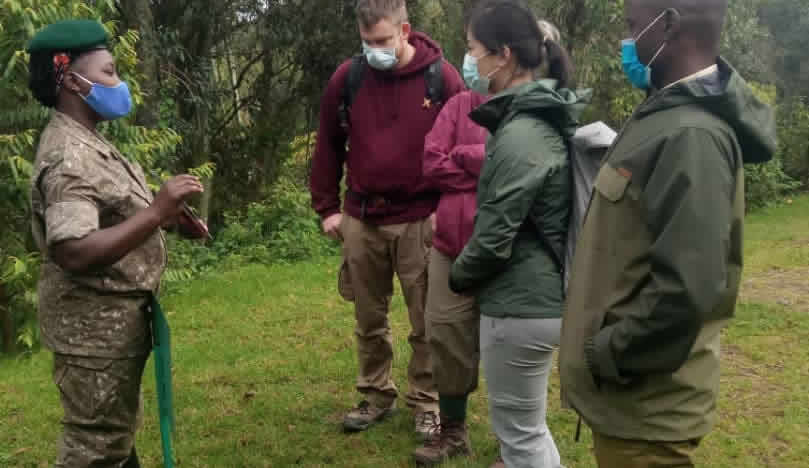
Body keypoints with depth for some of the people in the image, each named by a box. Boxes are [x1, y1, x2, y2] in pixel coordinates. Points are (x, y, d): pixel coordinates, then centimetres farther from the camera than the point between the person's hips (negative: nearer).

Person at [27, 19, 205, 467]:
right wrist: (157, 212, -35)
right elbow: (73, 252, -33)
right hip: (95, 327, -10)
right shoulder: (67, 157, -23)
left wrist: (167, 215, 9)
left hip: (115, 320, 10)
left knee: (116, 430, 24)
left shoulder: (86, 143, 11)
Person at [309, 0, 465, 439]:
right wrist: (327, 206, 6)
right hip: (361, 220, 3)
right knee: (369, 319, 15)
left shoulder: (442, 78, -7)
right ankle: (376, 395, 32)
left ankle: (426, 404, 24)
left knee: (425, 323, 7)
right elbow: (328, 144, 8)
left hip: (420, 221, -2)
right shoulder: (347, 77, -1)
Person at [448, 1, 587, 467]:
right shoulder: (541, 120, 7)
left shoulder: (521, 135, -23)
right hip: (542, 294, 10)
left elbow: (495, 237, -21)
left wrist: (458, 277, -2)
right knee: (527, 424, 27)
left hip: (521, 304, -10)